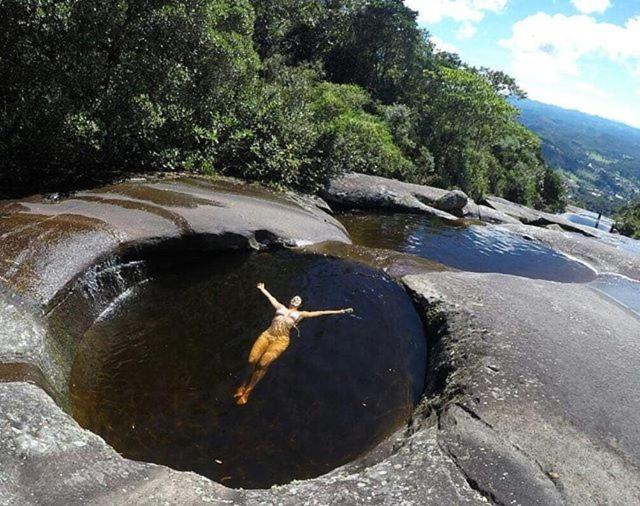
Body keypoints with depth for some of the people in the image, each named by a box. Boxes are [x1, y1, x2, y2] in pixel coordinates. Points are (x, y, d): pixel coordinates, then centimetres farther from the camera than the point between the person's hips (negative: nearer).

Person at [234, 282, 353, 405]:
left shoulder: (300, 314, 20)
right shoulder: (281, 307, 27)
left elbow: (320, 312, 18)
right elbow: (271, 297, 42)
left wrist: (340, 311, 17)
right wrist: (262, 288, 56)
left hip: (281, 339, -2)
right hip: (267, 334, 3)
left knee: (263, 364, -21)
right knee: (252, 360, -16)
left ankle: (248, 390, -5)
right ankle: (244, 384, 8)